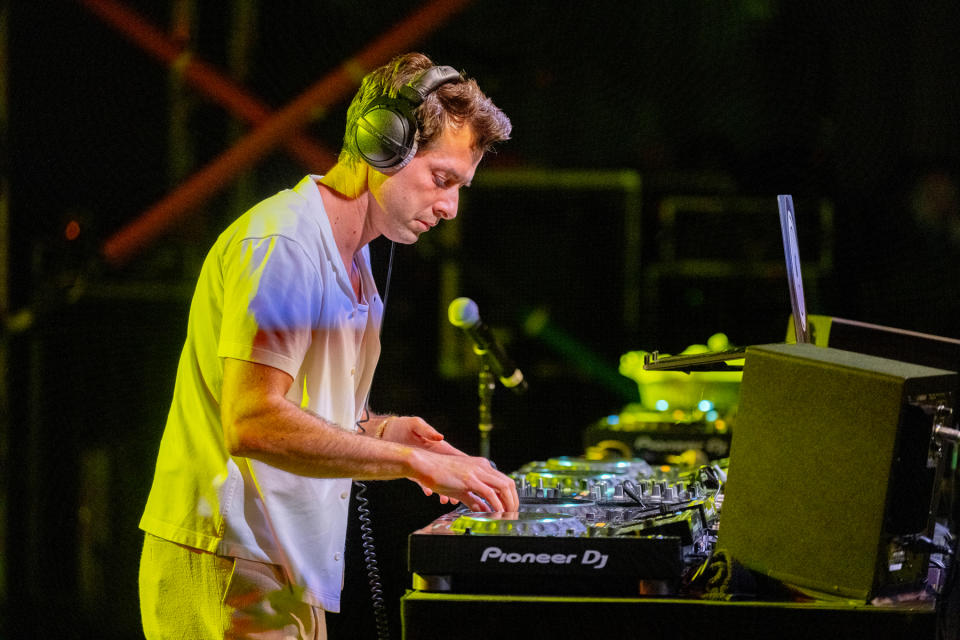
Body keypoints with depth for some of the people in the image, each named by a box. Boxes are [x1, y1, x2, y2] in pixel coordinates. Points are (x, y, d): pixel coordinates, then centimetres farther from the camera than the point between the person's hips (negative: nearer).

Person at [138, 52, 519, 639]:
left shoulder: (351, 260, 18)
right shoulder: (280, 244, -15)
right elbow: (253, 425, -25)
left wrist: (375, 429, 5)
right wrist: (414, 461, -23)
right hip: (230, 575, -10)